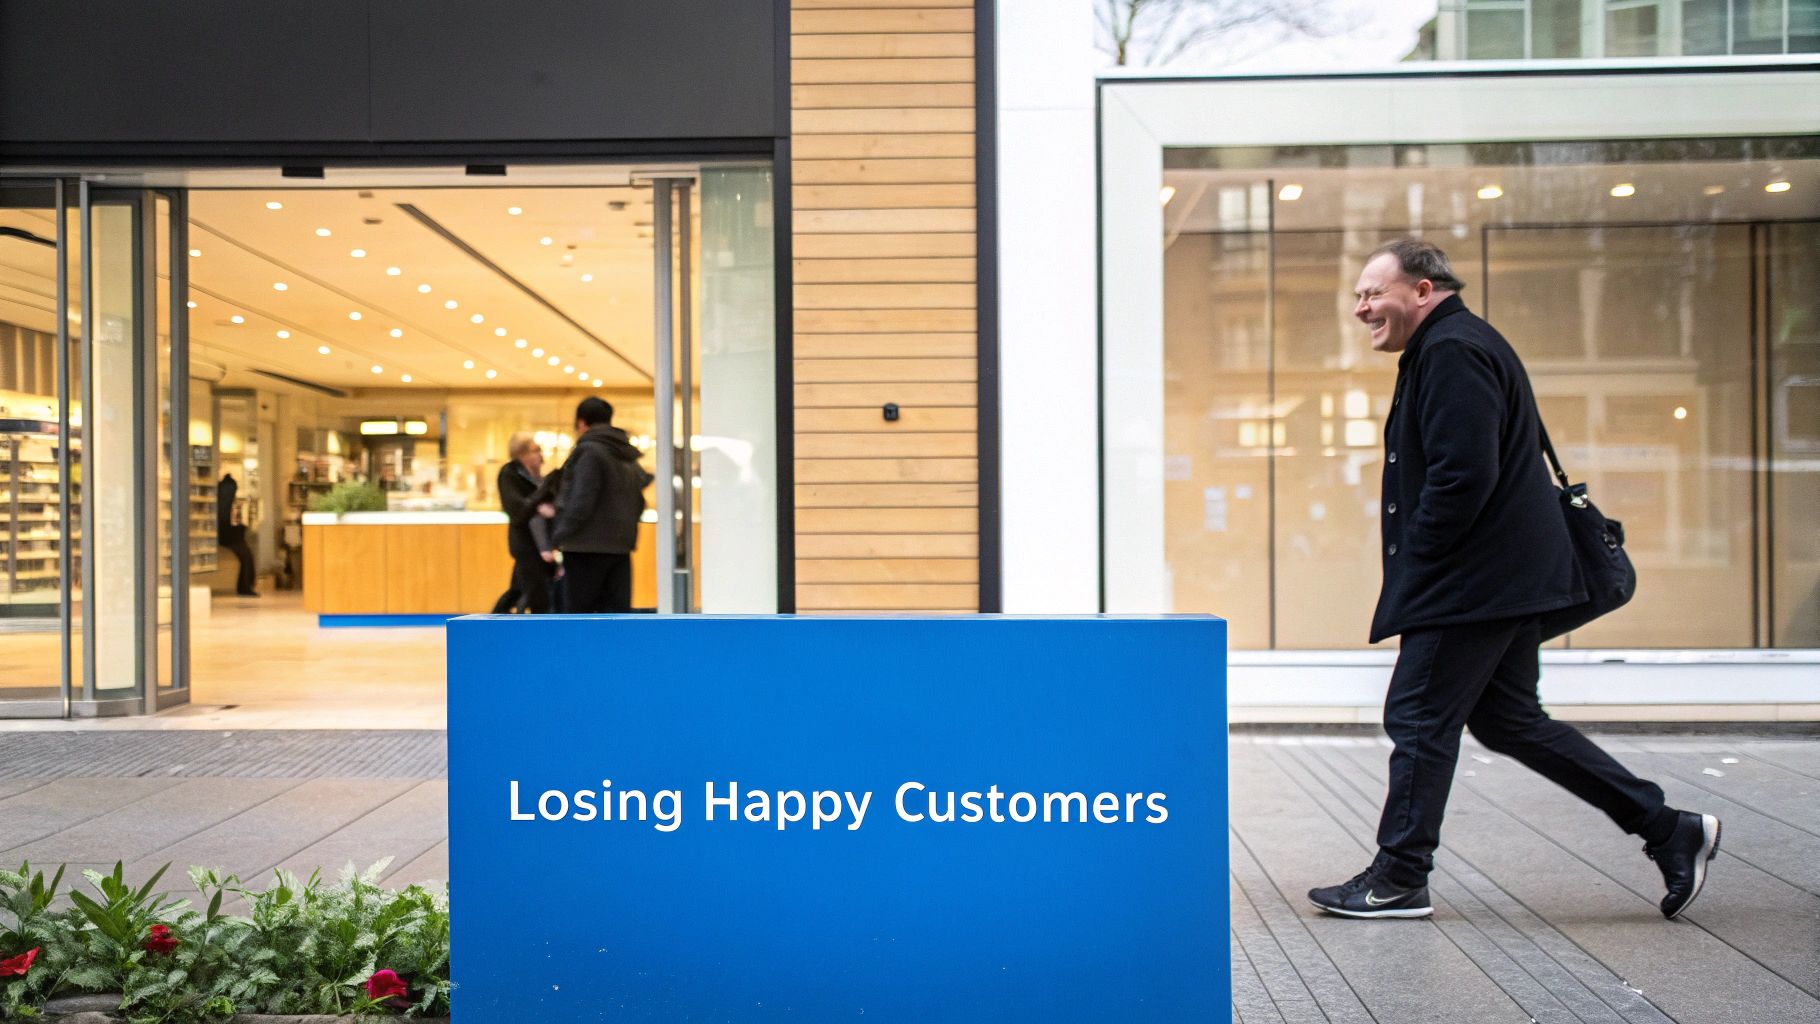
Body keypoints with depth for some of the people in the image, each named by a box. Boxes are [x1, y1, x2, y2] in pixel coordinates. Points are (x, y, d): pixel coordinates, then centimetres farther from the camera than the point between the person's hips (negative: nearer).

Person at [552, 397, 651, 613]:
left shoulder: (588, 451, -11)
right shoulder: (628, 457, 15)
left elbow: (581, 502, -18)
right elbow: (638, 504, 18)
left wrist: (560, 534, -7)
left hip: (587, 547, -7)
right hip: (620, 547, 7)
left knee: (577, 612, 2)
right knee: (618, 610, 6)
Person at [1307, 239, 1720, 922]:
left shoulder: (1452, 351, -15)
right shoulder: (1453, 347, 20)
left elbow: (1464, 475, -25)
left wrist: (1414, 558, -15)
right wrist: (1414, 569, 17)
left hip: (1472, 583, -11)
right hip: (1508, 577, 11)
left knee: (1419, 720, -3)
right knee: (1509, 720, 15)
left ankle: (1398, 881, 8)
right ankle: (1670, 830, 20)